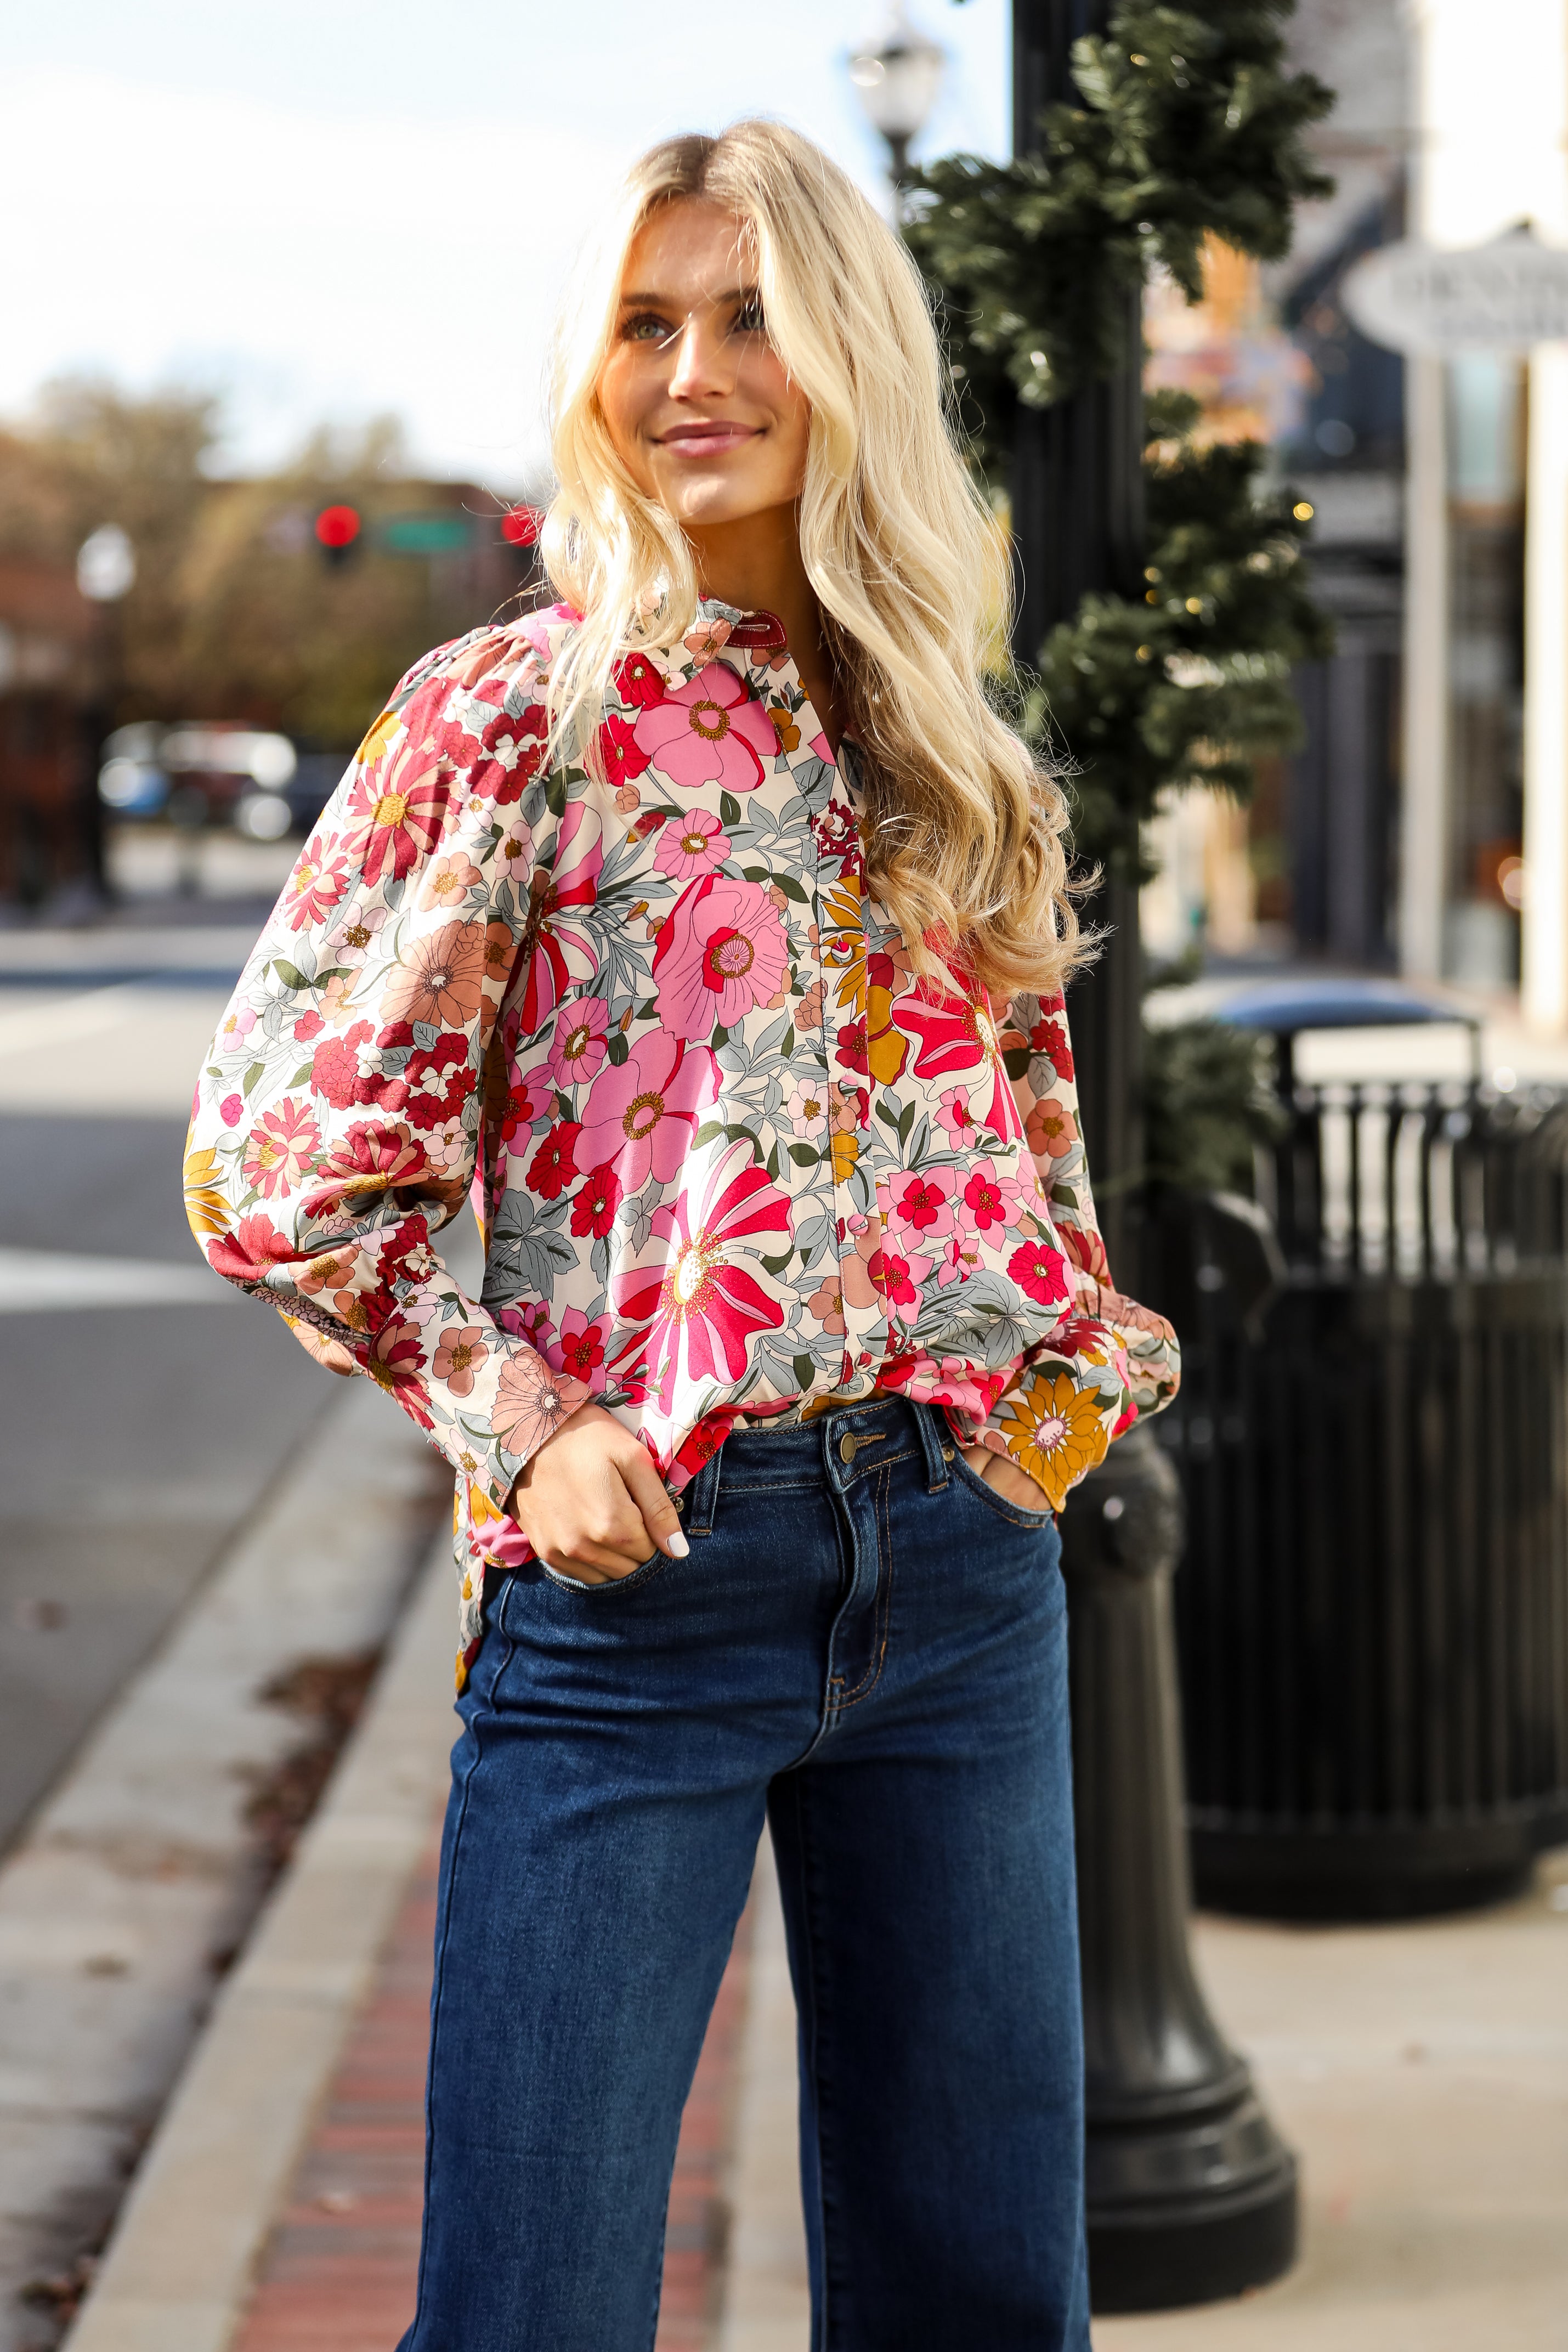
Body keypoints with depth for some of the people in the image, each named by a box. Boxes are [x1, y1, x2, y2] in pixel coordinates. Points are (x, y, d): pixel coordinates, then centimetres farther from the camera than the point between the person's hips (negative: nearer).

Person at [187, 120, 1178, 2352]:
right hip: (644, 1564, -4)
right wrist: (516, 1423, -10)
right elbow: (275, 1153, -4)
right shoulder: (517, 714, -2)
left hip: (959, 1557, 5)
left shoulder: (951, 747, 12)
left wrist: (1071, 1366, 8)